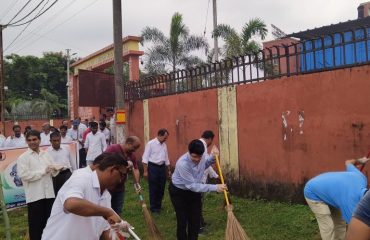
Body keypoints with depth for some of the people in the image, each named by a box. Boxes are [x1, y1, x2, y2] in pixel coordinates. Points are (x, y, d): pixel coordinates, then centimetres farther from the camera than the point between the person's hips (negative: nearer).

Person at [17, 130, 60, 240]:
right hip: (34, 196, -4)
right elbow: (23, 174, -16)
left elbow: (54, 173, 11)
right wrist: (43, 171, -13)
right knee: (36, 223, 4)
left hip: (49, 193, 4)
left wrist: (55, 169, -13)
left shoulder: (46, 155, 12)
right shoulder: (23, 157, -2)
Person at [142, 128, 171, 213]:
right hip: (153, 167, -6)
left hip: (162, 167, 6)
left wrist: (169, 170, 18)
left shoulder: (164, 145, 9)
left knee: (161, 188, 11)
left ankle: (158, 205, 27)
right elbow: (145, 158, -11)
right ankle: (153, 207, 16)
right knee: (153, 188, 3)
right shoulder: (151, 143, -10)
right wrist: (145, 171, -14)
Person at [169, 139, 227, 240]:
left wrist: (212, 157, -11)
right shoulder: (182, 163, -36)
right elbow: (191, 185, -33)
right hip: (179, 192, -6)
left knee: (195, 220, 9)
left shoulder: (200, 157, -17)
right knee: (182, 221, 0)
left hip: (194, 190, 6)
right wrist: (215, 187, -36)